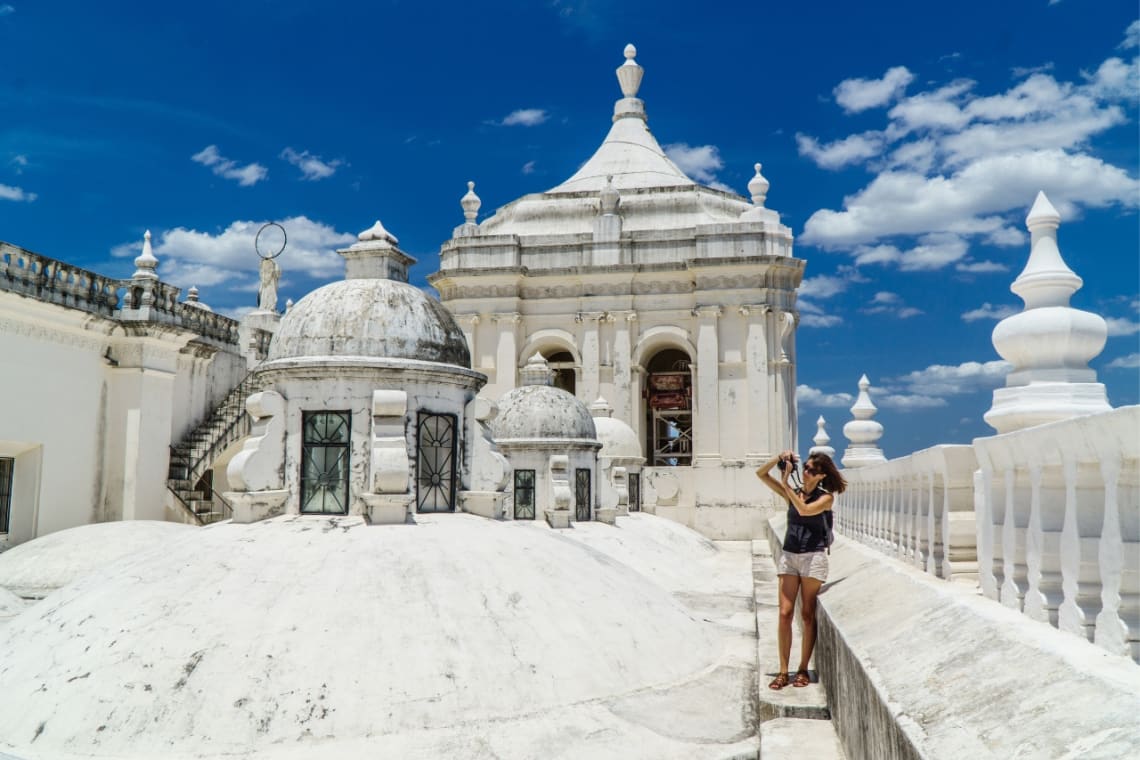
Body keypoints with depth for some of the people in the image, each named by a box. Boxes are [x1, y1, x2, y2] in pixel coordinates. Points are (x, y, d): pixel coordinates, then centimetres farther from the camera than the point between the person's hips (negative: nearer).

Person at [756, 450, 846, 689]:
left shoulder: (826, 498, -2)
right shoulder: (792, 493, 8)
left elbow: (805, 510, -22)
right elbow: (761, 474, 6)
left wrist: (786, 483, -18)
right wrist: (779, 458, -8)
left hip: (813, 557, -3)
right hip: (788, 555, 4)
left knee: (808, 615, 3)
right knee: (785, 613, -1)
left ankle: (803, 670, 13)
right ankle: (783, 672, 3)